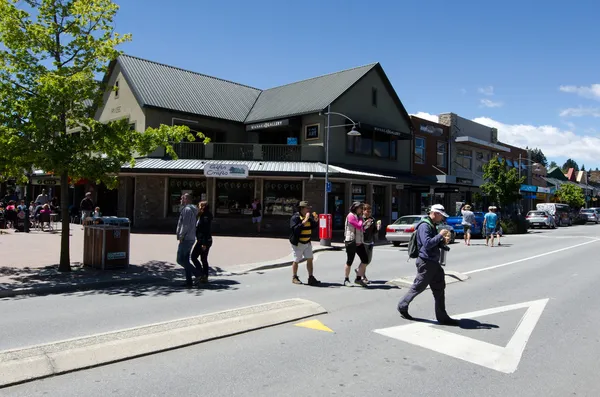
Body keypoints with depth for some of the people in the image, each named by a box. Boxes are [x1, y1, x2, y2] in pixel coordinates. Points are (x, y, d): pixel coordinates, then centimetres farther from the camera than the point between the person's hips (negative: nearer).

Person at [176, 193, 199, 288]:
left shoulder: (187, 209, -13)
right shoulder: (192, 210, 18)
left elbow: (186, 225, -21)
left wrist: (181, 236, -15)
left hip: (186, 239, -10)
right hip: (191, 239, 10)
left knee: (180, 260, -7)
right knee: (185, 260, 12)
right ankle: (189, 282, 13)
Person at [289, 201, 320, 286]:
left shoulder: (309, 217, 7)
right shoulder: (295, 217, -16)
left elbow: (314, 227, 12)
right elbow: (295, 229, -30)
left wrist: (315, 220, -6)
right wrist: (305, 220, -30)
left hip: (307, 242, 7)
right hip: (298, 243, -7)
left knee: (310, 259, 4)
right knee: (296, 261, 4)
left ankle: (311, 278, 11)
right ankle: (294, 278, 20)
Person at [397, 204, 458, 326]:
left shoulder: (432, 225, 16)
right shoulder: (424, 226, -15)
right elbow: (427, 244, -26)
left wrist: (443, 242, 2)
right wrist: (440, 235, -18)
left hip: (433, 263, 10)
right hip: (425, 262, -10)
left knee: (439, 289, 9)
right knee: (418, 287, 2)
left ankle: (442, 317, 16)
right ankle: (402, 306, 21)